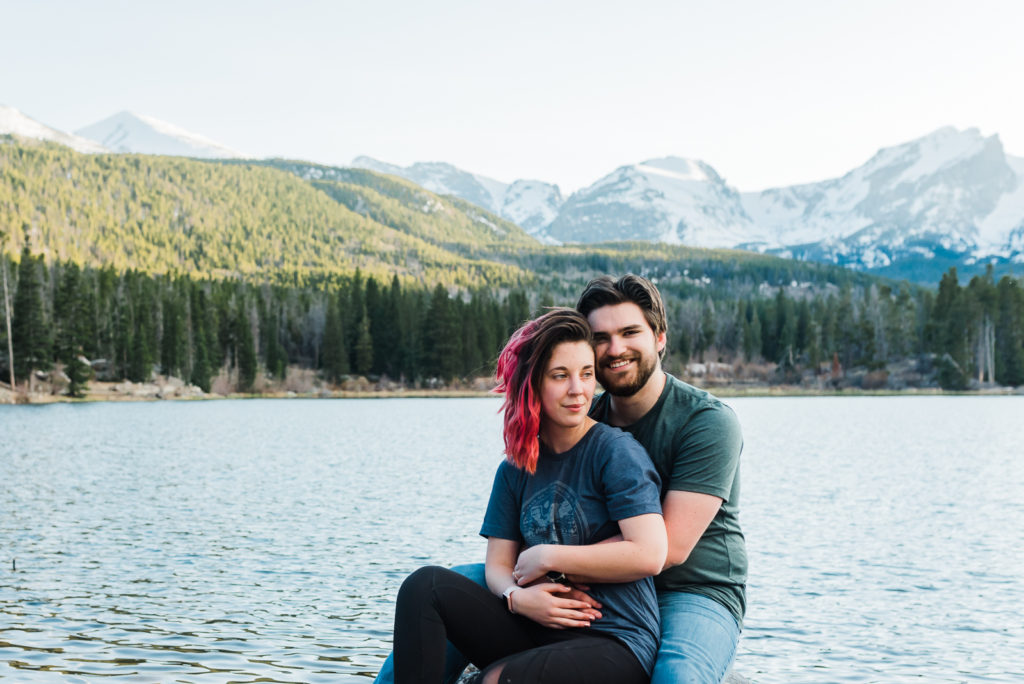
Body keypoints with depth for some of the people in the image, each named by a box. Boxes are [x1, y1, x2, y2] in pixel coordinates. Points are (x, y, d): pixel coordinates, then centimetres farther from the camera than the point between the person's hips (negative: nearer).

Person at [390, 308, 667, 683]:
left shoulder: (616, 451, -6)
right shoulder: (515, 469, 12)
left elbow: (649, 554, -17)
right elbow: (498, 565, 9)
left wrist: (546, 557, -10)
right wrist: (517, 597, -16)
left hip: (613, 642, -6)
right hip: (537, 631, 6)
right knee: (425, 586, -13)